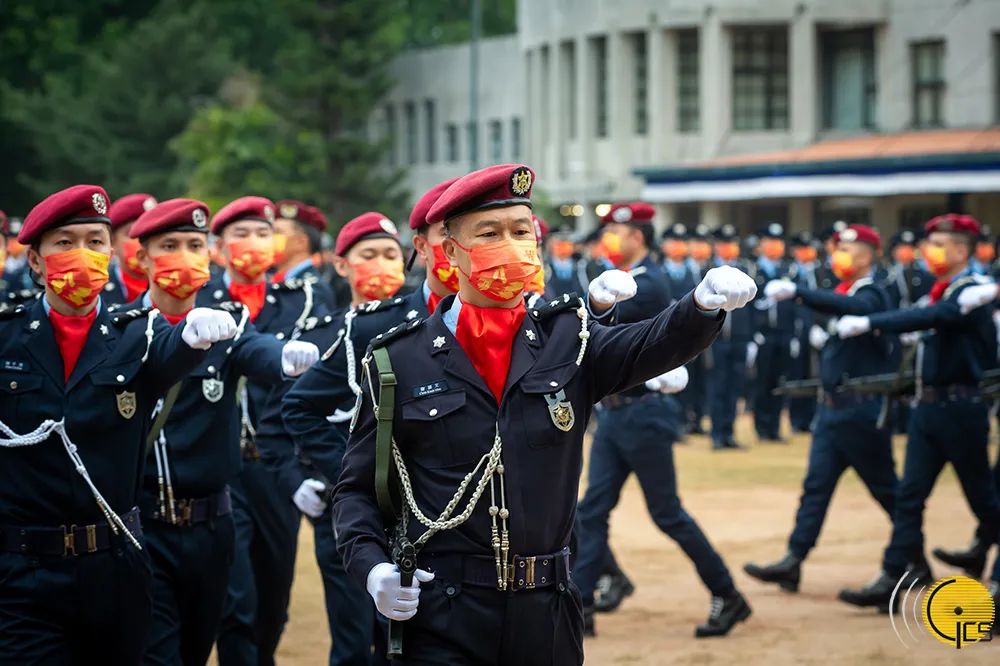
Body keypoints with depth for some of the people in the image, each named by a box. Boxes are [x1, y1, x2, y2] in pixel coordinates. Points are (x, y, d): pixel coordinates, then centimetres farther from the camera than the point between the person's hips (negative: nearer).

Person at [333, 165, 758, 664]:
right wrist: (371, 568, -12)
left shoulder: (568, 342, 6)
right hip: (441, 618, -2)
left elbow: (654, 344, -13)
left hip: (547, 619, 2)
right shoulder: (398, 361, 1)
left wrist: (705, 302, -34)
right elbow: (356, 489, 6)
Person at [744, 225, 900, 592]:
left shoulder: (872, 296, -13)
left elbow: (851, 308, -35)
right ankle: (793, 561, -4)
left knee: (885, 487, 3)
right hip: (832, 406, 8)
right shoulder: (845, 293, 14)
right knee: (816, 484, 1)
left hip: (862, 409, -8)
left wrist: (797, 292, -42)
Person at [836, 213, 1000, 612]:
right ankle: (890, 581, -2)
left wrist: (869, 323, -34)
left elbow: (930, 318, -30)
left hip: (961, 409, -8)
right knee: (909, 495, 1)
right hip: (928, 407, 8)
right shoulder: (941, 293, 13)